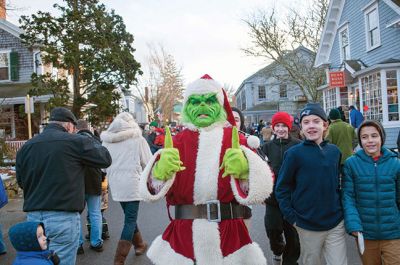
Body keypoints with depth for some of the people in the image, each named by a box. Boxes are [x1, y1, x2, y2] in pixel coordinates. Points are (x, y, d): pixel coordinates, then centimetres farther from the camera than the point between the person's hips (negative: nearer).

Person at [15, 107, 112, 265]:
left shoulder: (26, 146, 7)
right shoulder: (75, 141, -10)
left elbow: (21, 181, 17)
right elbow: (106, 159, 0)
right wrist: (91, 144, 15)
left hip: (33, 217, 6)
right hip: (64, 218, -5)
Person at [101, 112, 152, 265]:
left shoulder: (107, 141, 3)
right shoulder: (137, 138, -7)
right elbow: (147, 162, -3)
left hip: (115, 184, 5)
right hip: (132, 183, -5)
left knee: (129, 216, 21)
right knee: (130, 220, 1)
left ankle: (139, 245, 36)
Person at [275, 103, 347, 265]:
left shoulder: (334, 151, 4)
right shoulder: (294, 153, -9)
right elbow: (281, 189, -6)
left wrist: (339, 208, 10)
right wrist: (293, 218, -9)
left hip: (336, 225, 3)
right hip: (308, 227, -3)